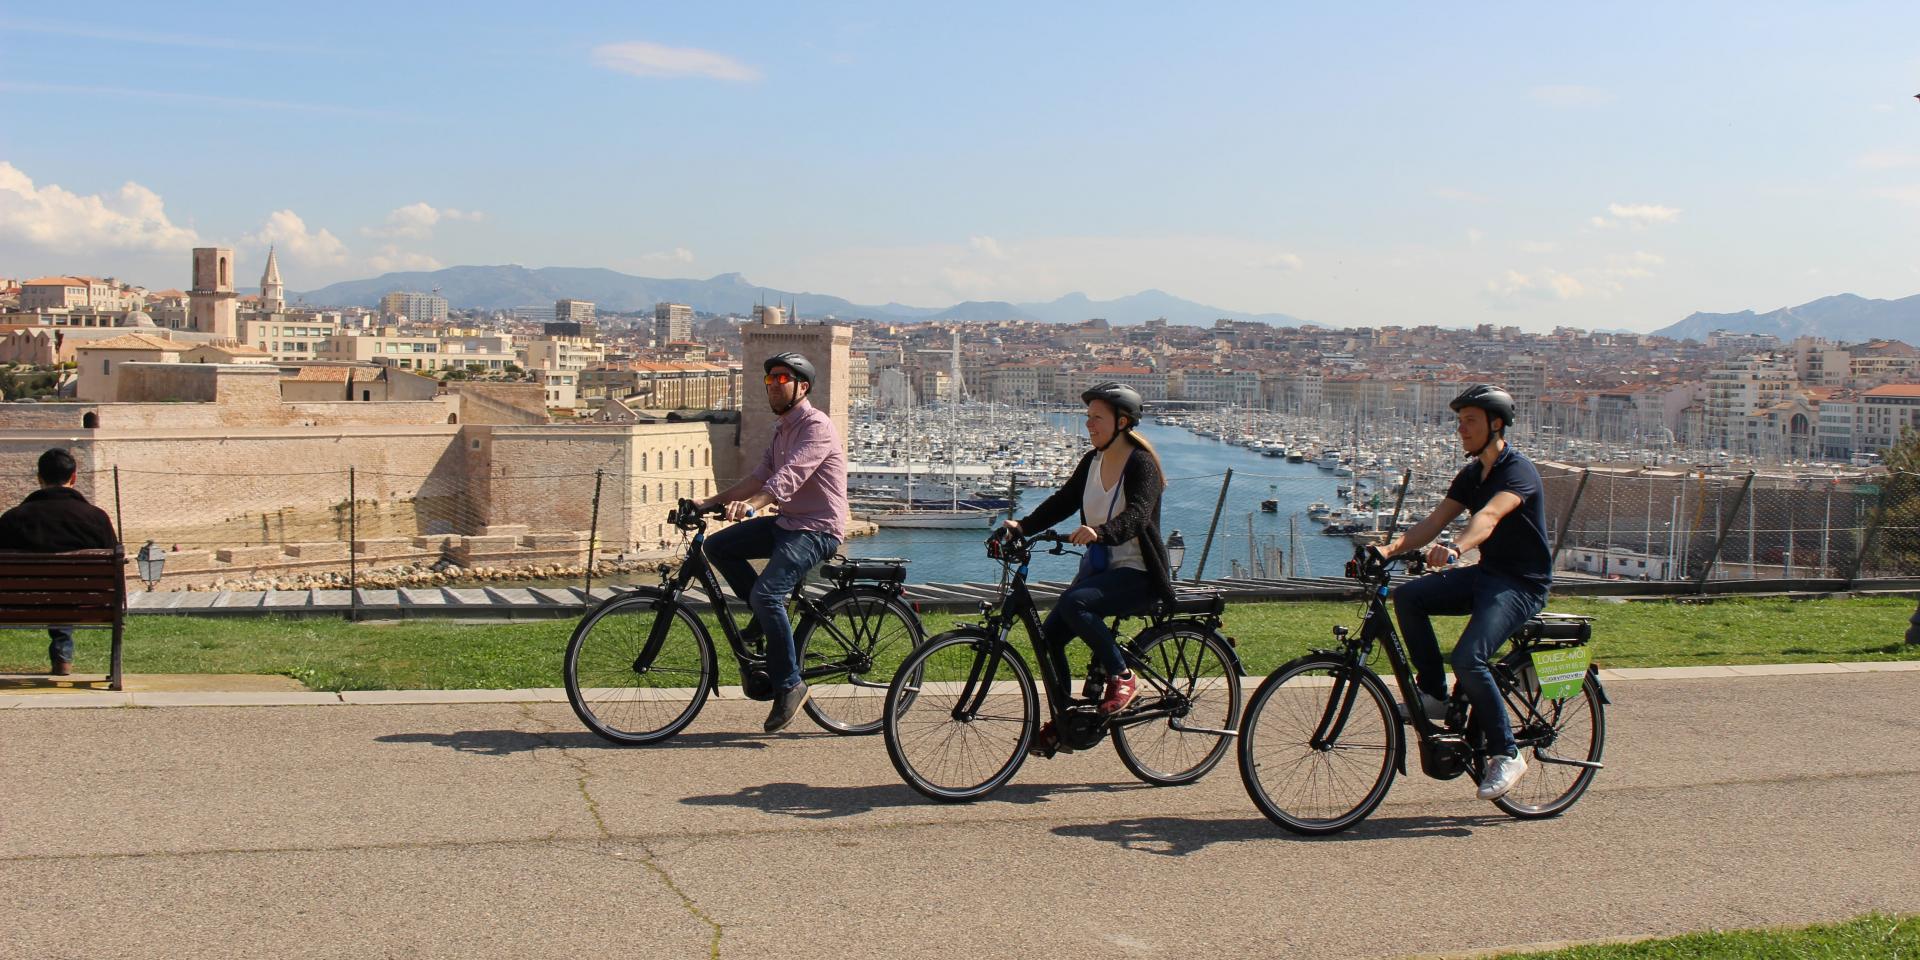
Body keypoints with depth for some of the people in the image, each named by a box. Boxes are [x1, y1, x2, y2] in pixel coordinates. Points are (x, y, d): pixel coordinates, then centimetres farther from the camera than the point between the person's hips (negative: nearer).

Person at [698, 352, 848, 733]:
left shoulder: (816, 426, -15)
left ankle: (789, 685, -14)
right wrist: (712, 501, 5)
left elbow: (789, 476, -30)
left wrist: (752, 505, -44)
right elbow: (760, 475, 14)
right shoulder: (782, 429, 16)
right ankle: (768, 616, 10)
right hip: (787, 523, 10)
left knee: (766, 593, -25)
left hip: (817, 530, -10)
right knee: (718, 546, 0)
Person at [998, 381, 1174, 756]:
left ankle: (1122, 676, -14)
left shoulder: (1141, 463, -14)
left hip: (1137, 574, -8)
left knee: (1073, 603, -32)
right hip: (1098, 567, 8)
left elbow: (1137, 515, -30)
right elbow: (1062, 502, 4)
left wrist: (1100, 532, -49)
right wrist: (1022, 526, -13)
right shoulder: (1092, 462, 8)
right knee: (1049, 635, -5)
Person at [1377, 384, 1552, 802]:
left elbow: (1489, 517, -36)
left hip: (1522, 584, -8)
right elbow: (1434, 521, 1)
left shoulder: (1519, 471, -16)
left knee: (1468, 659, -26)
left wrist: (1455, 548, -54)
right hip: (1485, 574, 8)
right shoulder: (1471, 475, 10)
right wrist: (1389, 548, -15)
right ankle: (1434, 693, 1)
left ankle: (1506, 754, -10)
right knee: (1408, 596, -12)